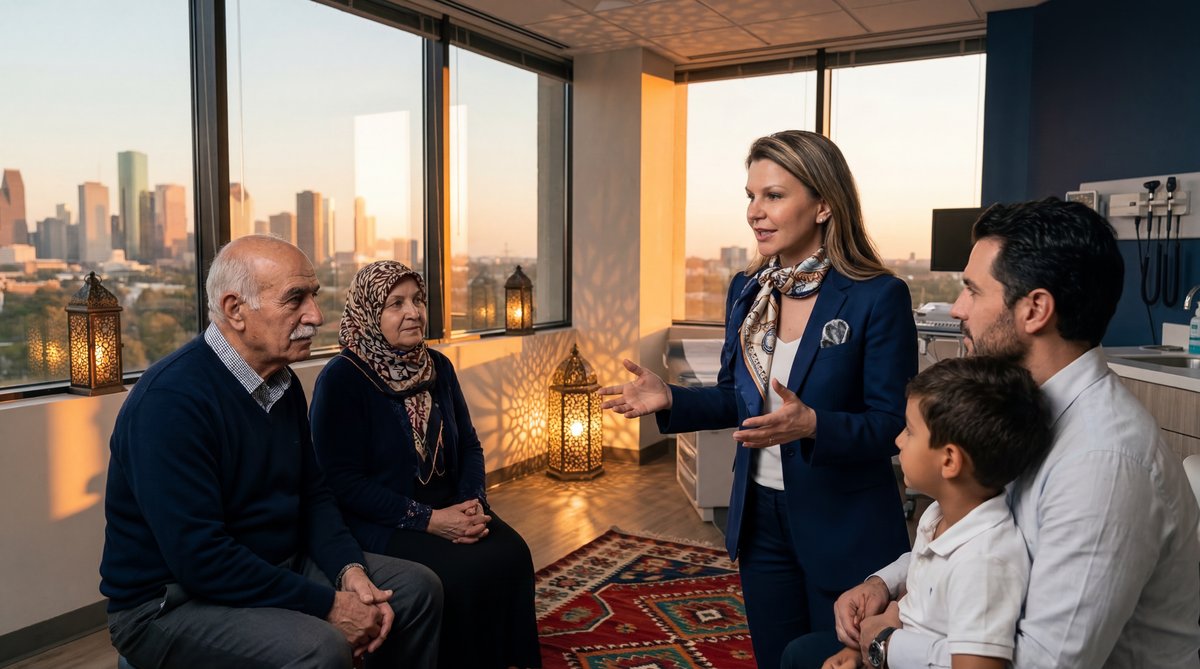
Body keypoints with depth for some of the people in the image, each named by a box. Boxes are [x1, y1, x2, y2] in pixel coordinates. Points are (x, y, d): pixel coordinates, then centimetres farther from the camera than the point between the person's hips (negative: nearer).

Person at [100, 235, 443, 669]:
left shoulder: (283, 382, 3)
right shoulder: (171, 400, -24)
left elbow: (313, 492, 9)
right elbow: (200, 557, -28)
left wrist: (350, 570, -8)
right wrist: (327, 606, -23)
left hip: (274, 568, 8)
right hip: (171, 601, -8)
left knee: (417, 588, 7)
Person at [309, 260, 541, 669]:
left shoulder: (438, 367, 8)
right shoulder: (341, 379, -11)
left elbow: (469, 444, 12)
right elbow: (343, 480, -14)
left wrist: (474, 502, -8)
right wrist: (428, 520, -19)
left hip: (448, 510, 6)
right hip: (379, 524, -5)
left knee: (511, 555, -18)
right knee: (459, 575, -27)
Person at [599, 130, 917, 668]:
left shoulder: (878, 298, -16)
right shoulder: (746, 291, 2)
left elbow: (894, 424, -16)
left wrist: (812, 425, -33)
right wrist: (670, 399, -8)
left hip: (844, 530, -5)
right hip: (760, 518, 5)